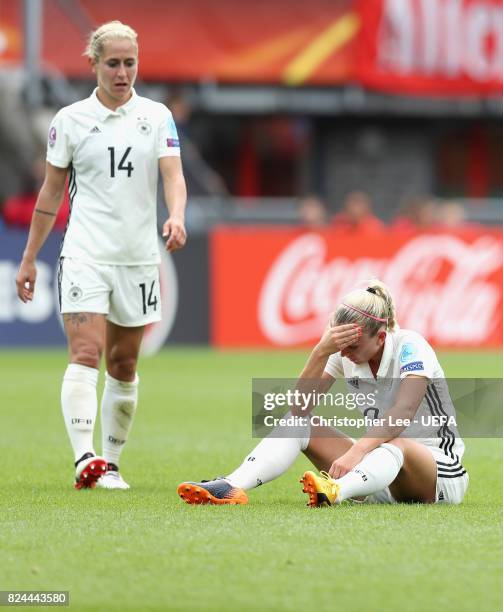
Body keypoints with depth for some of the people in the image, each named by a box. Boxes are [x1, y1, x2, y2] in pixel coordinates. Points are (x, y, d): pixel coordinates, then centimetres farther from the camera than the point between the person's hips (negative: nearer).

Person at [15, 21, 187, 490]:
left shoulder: (157, 116, 5)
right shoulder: (70, 120, 2)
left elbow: (173, 174, -6)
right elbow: (51, 192, 9)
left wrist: (177, 217, -28)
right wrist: (29, 259, 10)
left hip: (138, 256, 2)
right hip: (85, 254, -2)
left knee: (123, 365, 8)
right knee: (85, 354, -16)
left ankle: (110, 462, 17)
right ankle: (84, 459, -26)